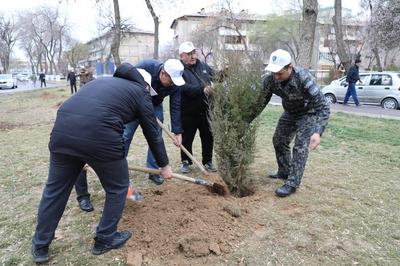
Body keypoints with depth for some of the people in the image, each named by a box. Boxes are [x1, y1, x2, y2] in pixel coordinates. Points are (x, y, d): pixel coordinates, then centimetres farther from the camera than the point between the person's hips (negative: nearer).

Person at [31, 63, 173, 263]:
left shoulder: (103, 81, 34)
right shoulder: (140, 92, 18)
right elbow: (153, 134, 20)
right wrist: (164, 165, 32)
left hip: (62, 130, 6)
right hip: (99, 136, -6)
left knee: (55, 188, 22)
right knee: (117, 188, 18)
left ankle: (40, 246, 38)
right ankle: (105, 240, 32)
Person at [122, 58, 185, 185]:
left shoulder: (175, 84, -24)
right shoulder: (145, 66, -33)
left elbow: (175, 107, -20)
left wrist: (177, 132, -22)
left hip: (155, 106, 2)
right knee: (125, 135, -1)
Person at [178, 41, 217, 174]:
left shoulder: (203, 66, 7)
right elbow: (184, 88, -27)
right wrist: (202, 89, -37)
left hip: (203, 110, 5)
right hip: (188, 112, -4)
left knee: (208, 137, 12)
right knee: (187, 138, 10)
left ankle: (208, 161, 29)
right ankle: (186, 162, 29)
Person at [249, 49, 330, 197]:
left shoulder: (303, 78, -36)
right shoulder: (270, 79, -22)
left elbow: (322, 106, -35)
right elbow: (261, 102, -8)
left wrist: (318, 132, -47)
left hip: (310, 112, -6)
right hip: (290, 112, 6)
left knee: (300, 145, -16)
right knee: (279, 140, 12)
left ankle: (292, 183, -6)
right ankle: (284, 172, 33)